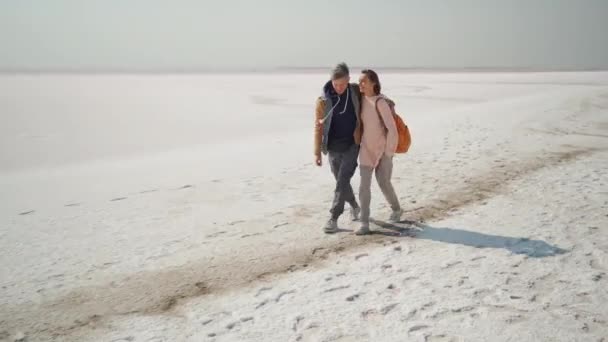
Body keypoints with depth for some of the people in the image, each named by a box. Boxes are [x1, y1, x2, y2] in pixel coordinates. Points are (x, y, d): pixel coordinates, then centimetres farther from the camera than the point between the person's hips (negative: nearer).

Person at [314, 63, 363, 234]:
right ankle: (354, 206, 38)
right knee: (341, 181, 13)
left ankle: (333, 218, -4)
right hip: (333, 148, 1)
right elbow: (318, 126, -3)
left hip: (352, 145, -1)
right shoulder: (323, 100, -8)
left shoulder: (356, 92, -5)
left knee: (342, 181, -9)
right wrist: (317, 152, -4)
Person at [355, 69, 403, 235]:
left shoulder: (381, 102, -22)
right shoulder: (362, 99, -1)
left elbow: (392, 129, -23)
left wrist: (389, 152, -18)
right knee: (364, 185, -6)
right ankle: (364, 224, -4)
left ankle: (396, 209, 38)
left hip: (382, 149, -5)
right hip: (366, 149, 5)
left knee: (384, 183, 8)